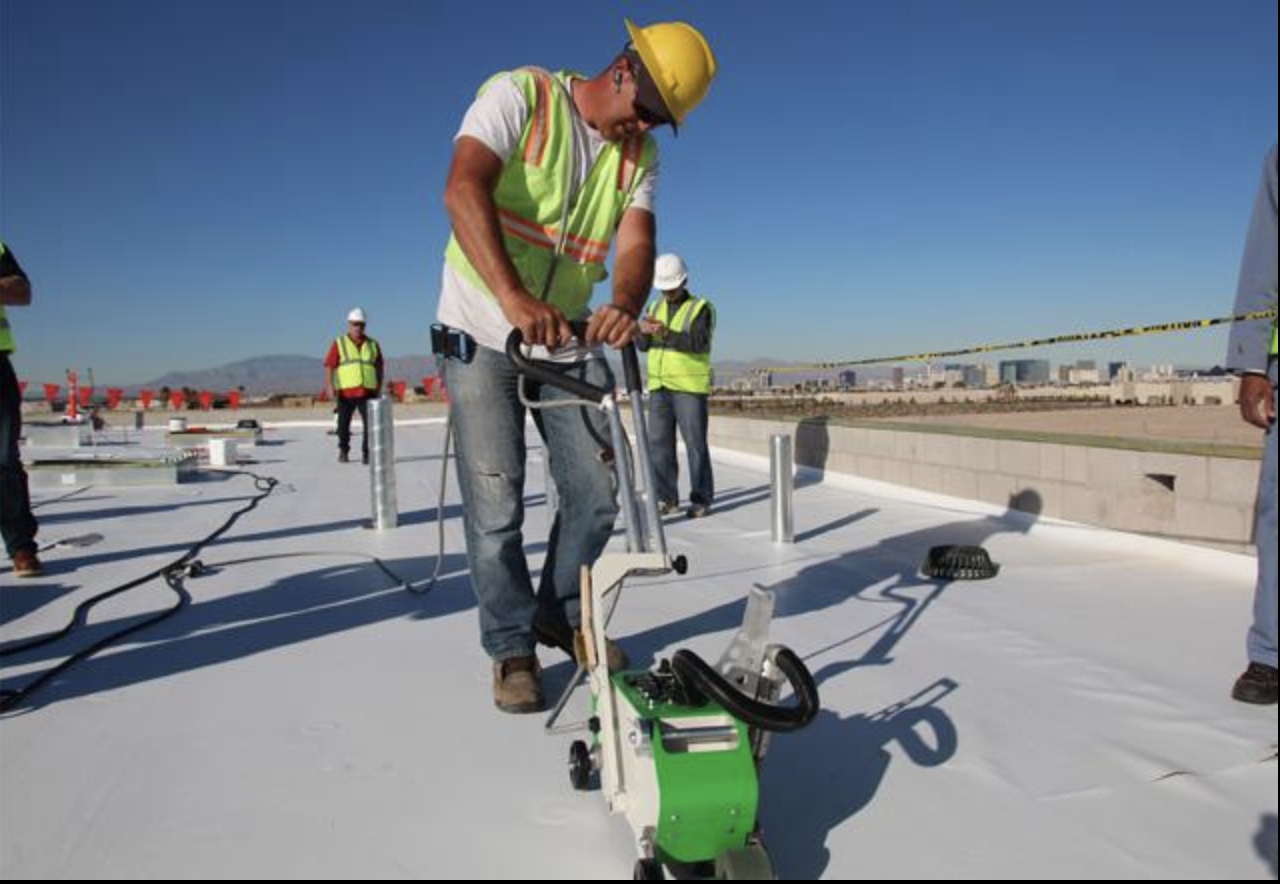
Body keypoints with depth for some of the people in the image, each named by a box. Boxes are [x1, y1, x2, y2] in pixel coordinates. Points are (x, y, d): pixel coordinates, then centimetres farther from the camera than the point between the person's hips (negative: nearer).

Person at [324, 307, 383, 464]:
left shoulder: (373, 344, 14)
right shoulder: (339, 343, 5)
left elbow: (379, 368, 18)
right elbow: (329, 366, -2)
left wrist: (379, 388, 12)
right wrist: (330, 387, -12)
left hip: (368, 392, 1)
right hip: (346, 392, -1)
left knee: (371, 424, -7)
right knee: (343, 424, 7)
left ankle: (366, 453, 2)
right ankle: (343, 451, 25)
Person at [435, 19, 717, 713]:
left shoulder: (639, 155, 5)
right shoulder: (519, 96, -11)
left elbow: (636, 244, -10)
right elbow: (464, 189, -27)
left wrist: (625, 306, -34)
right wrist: (514, 298, -42)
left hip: (571, 344, 5)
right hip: (483, 337, -5)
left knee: (596, 496, 5)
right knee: (496, 508, -5)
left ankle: (561, 616, 28)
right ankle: (512, 650, 13)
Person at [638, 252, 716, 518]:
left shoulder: (701, 308, -2)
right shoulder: (655, 307, 15)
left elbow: (699, 342, -17)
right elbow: (643, 344, 7)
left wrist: (667, 334, -30)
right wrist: (643, 331, -16)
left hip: (690, 387, -5)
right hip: (658, 386, 5)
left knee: (695, 443, -3)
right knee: (660, 443, 4)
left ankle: (701, 499, 3)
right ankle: (666, 498, 12)